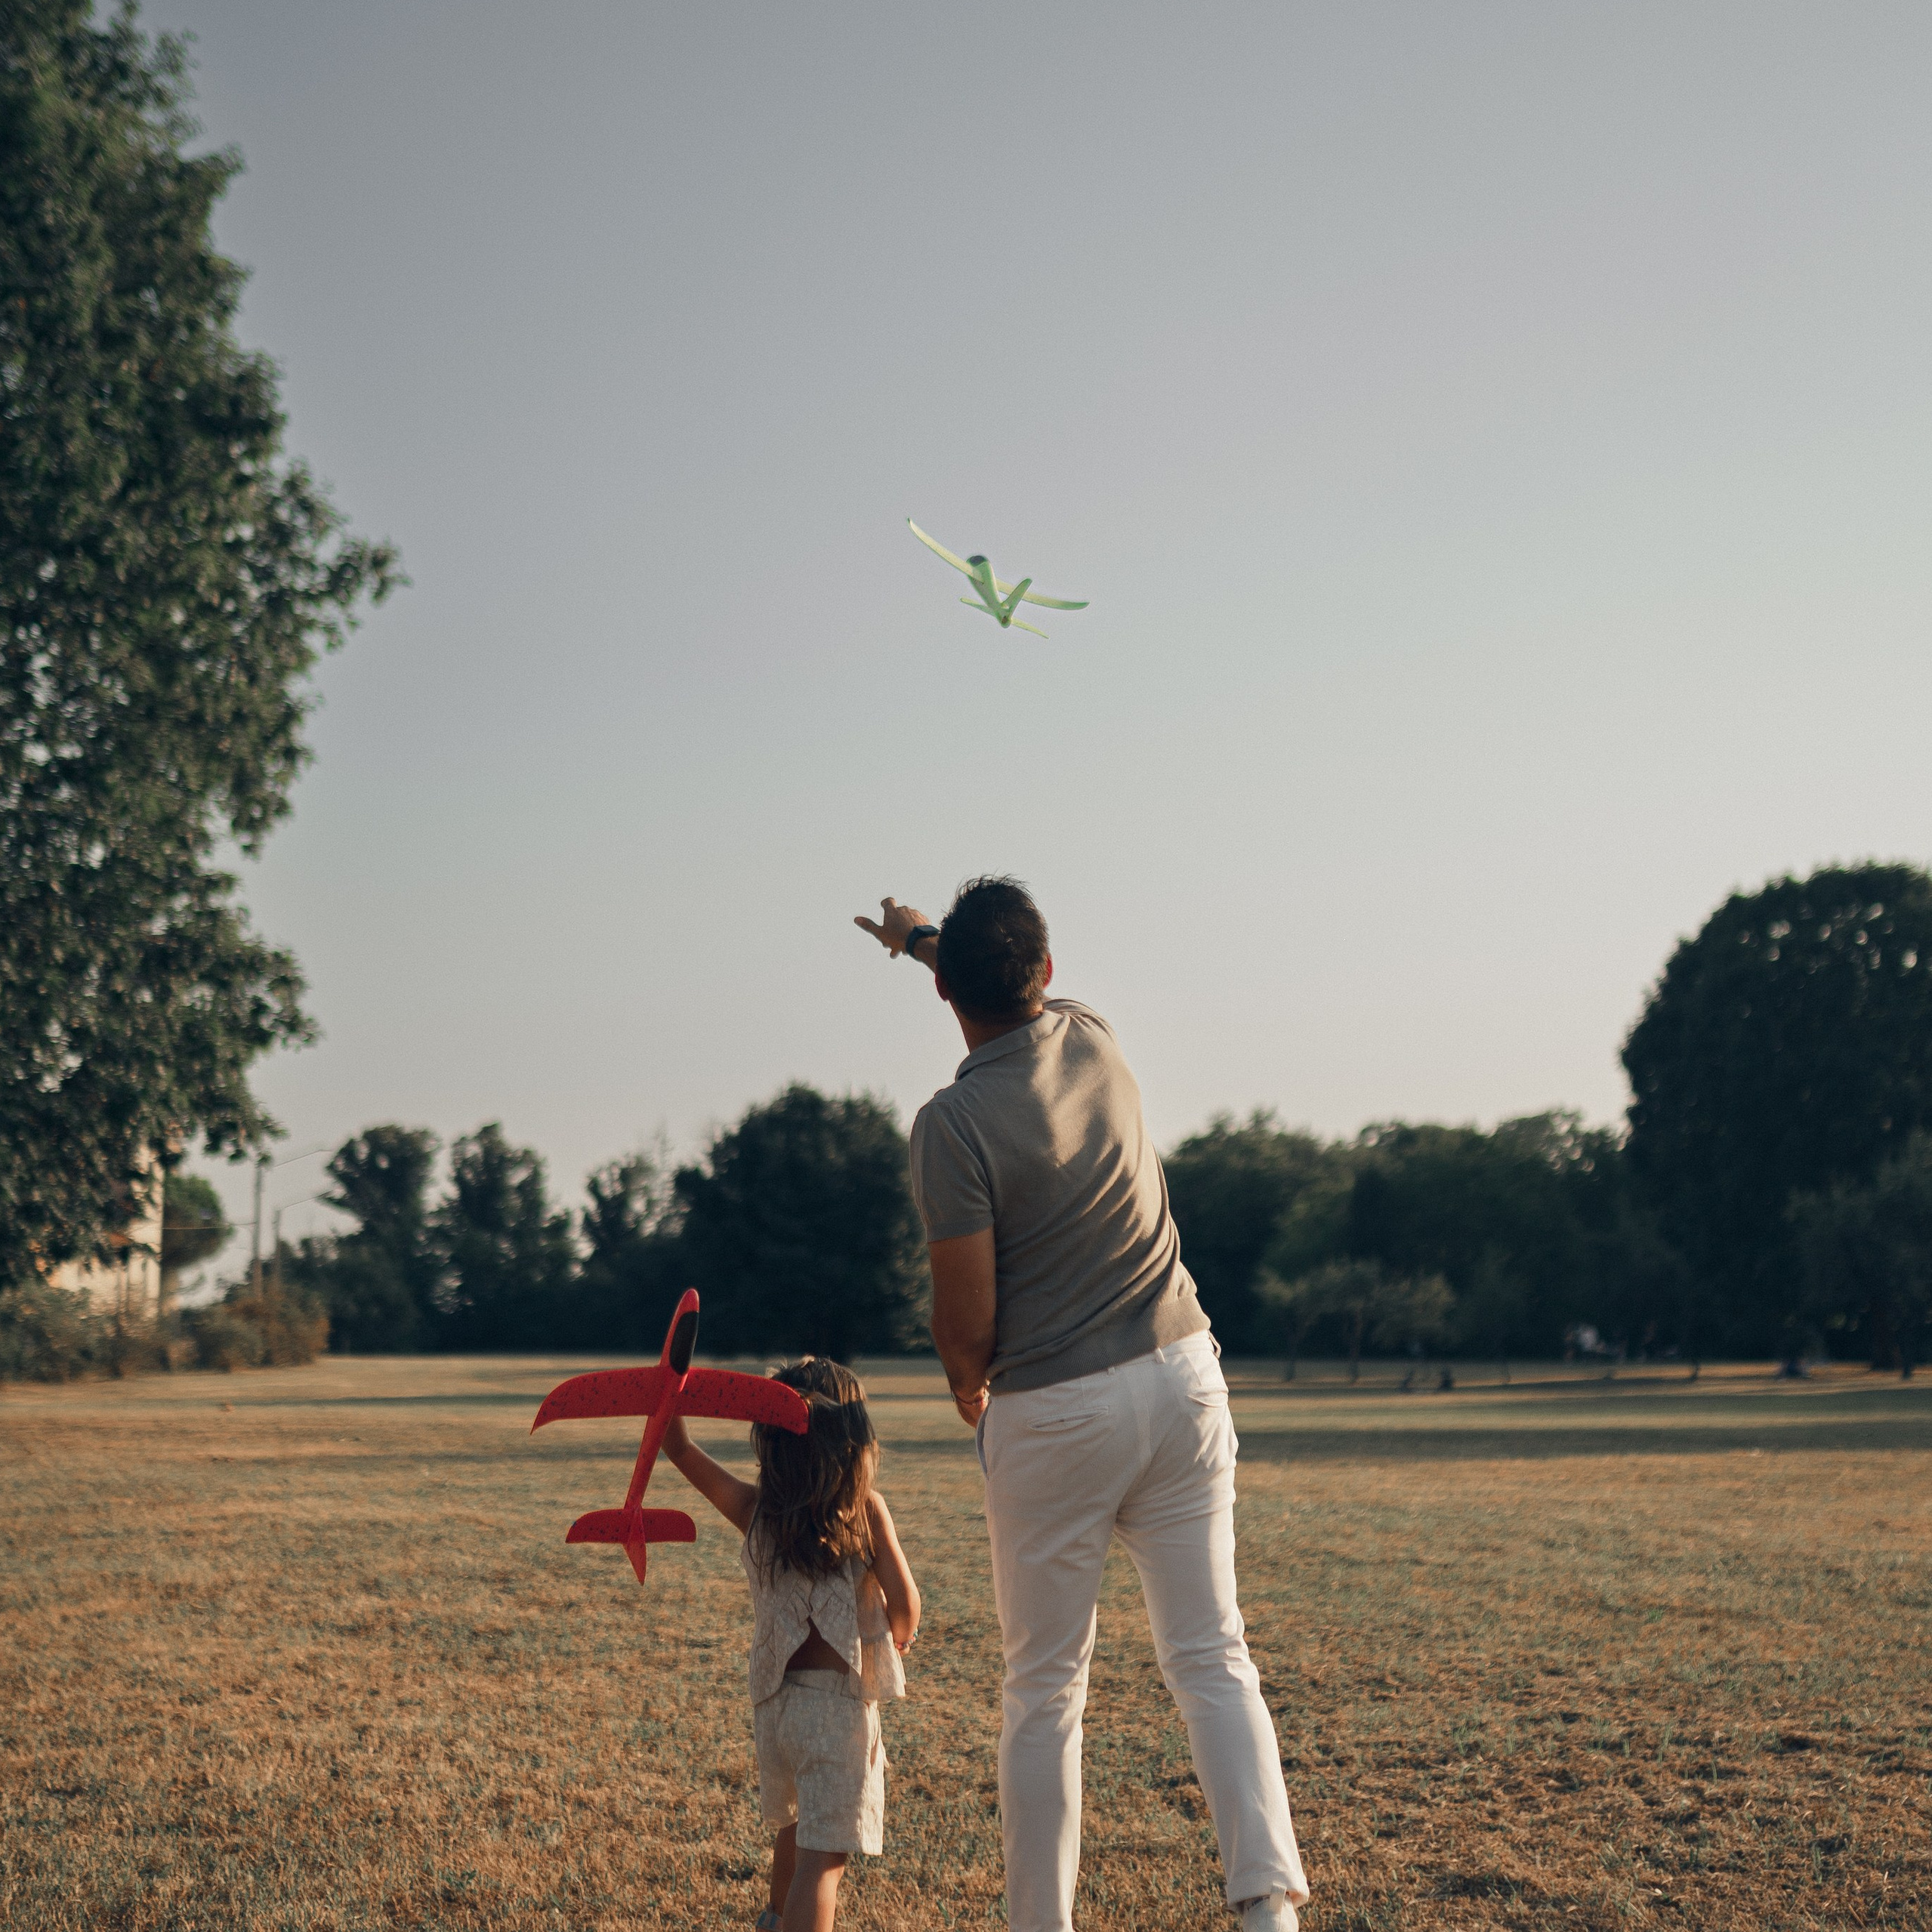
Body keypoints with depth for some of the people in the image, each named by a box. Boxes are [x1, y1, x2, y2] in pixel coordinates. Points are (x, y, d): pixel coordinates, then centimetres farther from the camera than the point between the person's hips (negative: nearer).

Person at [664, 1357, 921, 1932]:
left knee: (795, 1826, 31)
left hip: (774, 1698, 5)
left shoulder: (754, 1509, 1)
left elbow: (679, 1448, 3)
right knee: (823, 1856, -8)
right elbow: (904, 1602, -12)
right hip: (838, 1699, -5)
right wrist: (898, 1636, 8)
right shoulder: (866, 1509, -9)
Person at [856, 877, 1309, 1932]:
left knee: (1043, 1690, 7)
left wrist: (967, 1384, 10)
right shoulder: (1093, 1040, 4)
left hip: (1052, 1414, -5)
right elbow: (1026, 990, 30)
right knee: (1211, 1659, 4)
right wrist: (917, 936, 47)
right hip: (1183, 1380, 5)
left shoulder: (953, 1121, -14)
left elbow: (968, 1317, -13)